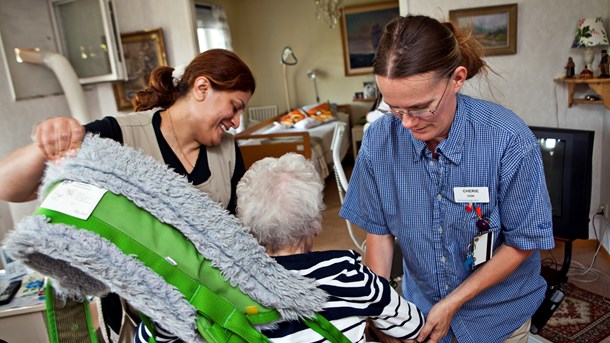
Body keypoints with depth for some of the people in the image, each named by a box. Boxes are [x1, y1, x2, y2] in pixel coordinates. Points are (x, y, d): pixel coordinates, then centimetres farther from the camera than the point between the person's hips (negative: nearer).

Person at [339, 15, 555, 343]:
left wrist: (452, 303, -16)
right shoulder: (378, 140, -19)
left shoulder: (509, 140, -25)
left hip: (497, 312, -1)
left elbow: (522, 243, -15)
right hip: (419, 303, 2)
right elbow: (379, 230, -9)